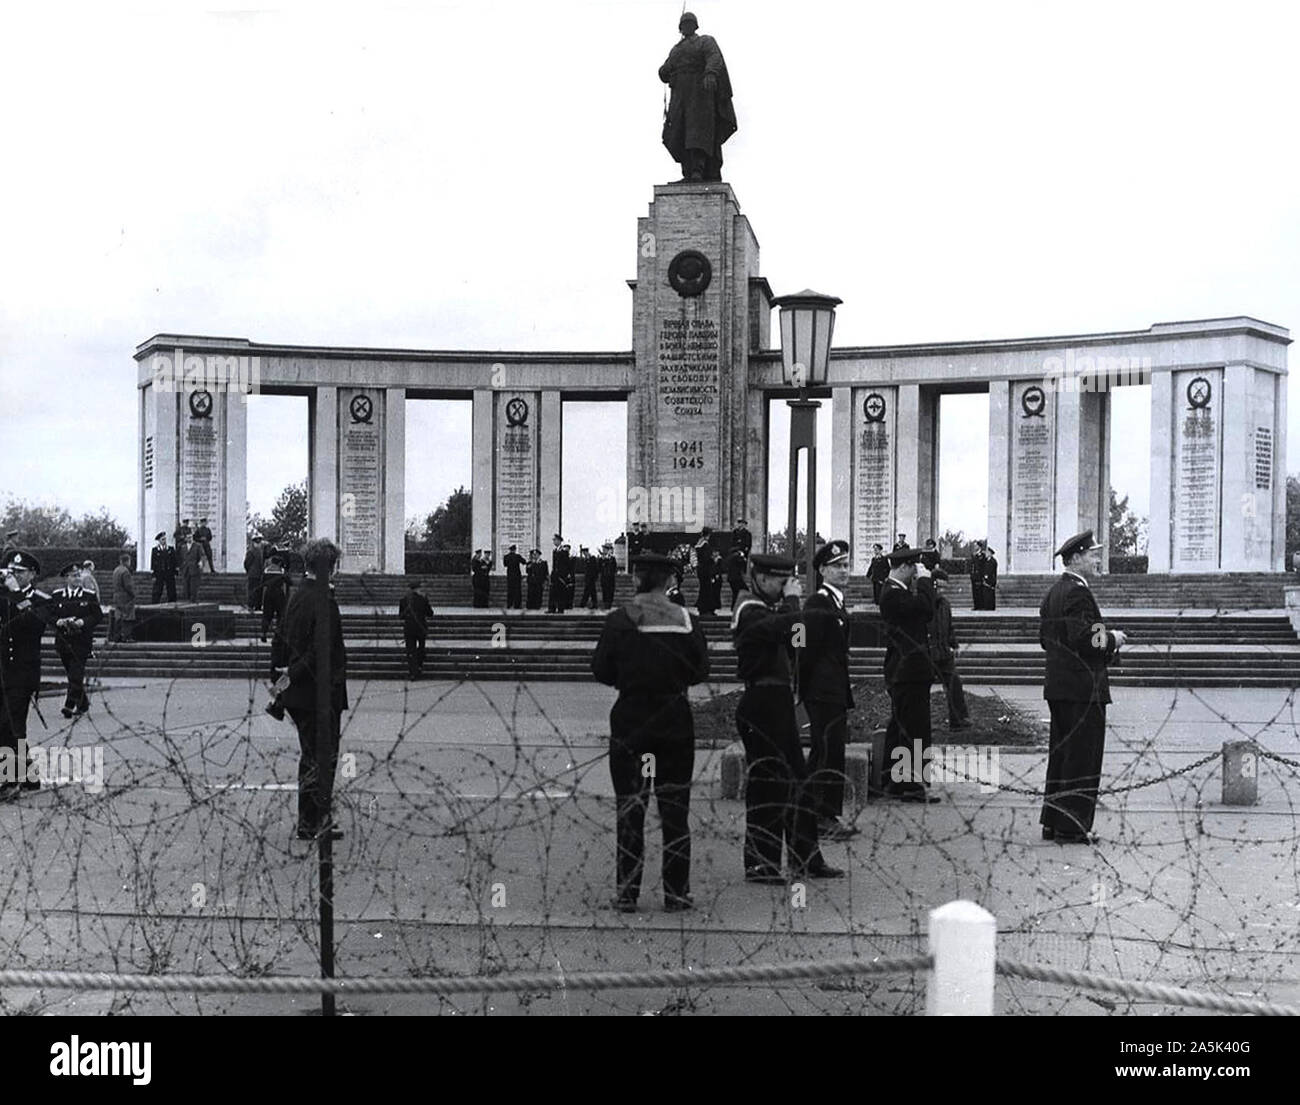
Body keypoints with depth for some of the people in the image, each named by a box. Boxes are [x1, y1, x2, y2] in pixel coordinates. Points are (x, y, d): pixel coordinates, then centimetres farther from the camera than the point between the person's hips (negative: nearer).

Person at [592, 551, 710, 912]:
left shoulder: (619, 621, -7)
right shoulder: (686, 621, -4)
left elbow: (601, 670, -4)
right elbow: (700, 671, 1)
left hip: (630, 720, -1)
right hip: (675, 719, 1)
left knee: (629, 808, 7)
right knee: (675, 808, 9)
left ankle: (626, 893, 8)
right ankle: (676, 892, 12)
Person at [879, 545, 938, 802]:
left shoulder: (894, 591, 16)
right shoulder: (893, 594, -17)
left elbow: (924, 612, 17)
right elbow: (926, 608, -25)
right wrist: (925, 580, -16)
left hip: (903, 672, 11)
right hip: (908, 671, -11)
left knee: (900, 726, 14)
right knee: (914, 728, -8)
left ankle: (896, 782, 21)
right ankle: (912, 784, -5)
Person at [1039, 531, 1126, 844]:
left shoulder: (1053, 592, 14)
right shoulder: (1078, 592, -17)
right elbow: (1084, 639, -25)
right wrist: (1113, 638, -8)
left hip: (1057, 686, 10)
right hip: (1083, 686, -10)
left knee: (1061, 752, 15)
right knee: (1083, 754, -4)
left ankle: (1052, 822, 21)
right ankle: (1071, 827, -1)